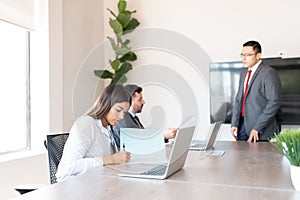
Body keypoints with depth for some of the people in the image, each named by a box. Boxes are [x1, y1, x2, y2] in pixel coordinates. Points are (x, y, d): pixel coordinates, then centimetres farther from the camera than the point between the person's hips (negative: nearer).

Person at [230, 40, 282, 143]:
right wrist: (234, 123, 4)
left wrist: (257, 128, -18)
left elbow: (274, 102, -16)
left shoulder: (269, 73, -9)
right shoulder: (243, 74, 15)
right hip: (242, 124, 6)